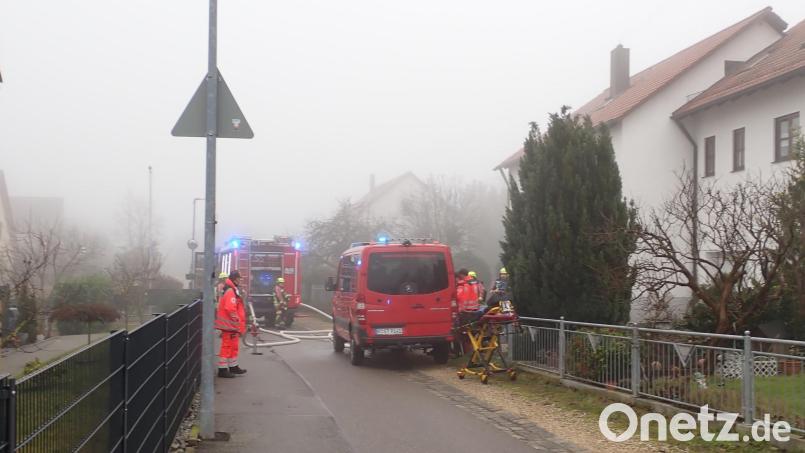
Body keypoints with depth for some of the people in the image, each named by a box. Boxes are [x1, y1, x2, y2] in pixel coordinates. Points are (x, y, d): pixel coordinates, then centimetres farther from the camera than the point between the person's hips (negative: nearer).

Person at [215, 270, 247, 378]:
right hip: (230, 325, -11)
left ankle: (233, 367, 30)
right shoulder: (230, 291, -19)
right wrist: (238, 323, -20)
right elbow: (231, 309, -27)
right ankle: (222, 369, -1)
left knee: (234, 346, 19)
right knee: (227, 346, -6)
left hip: (231, 325, 11)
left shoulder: (231, 289, 16)